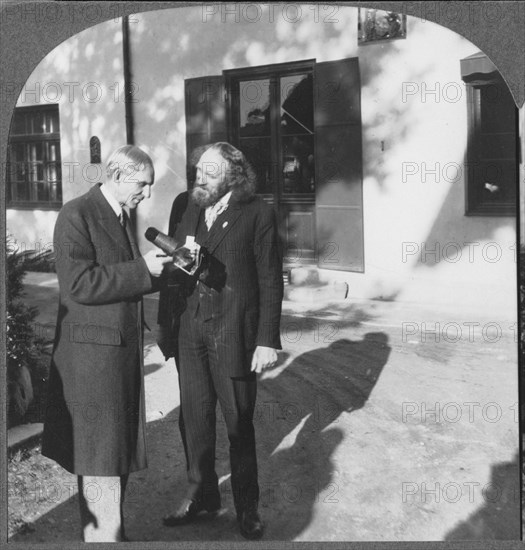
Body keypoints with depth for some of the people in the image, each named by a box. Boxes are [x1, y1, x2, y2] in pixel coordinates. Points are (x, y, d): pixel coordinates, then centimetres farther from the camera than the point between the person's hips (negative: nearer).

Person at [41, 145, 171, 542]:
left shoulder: (120, 216, 15)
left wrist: (162, 269, 3)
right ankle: (102, 535, 12)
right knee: (100, 454, -1)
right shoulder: (77, 215, -13)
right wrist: (142, 269, -21)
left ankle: (107, 530, 30)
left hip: (123, 346, 9)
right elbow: (79, 284, -22)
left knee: (119, 450, 16)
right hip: (93, 350, -9)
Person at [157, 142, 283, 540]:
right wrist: (165, 322, 4)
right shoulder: (184, 206, 5)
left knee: (239, 424, 9)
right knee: (194, 418, 14)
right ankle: (201, 494, 34)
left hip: (234, 334, -4)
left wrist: (268, 340, -10)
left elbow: (270, 281, -8)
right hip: (188, 330, 4)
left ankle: (247, 506, 27)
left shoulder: (258, 213, -8)